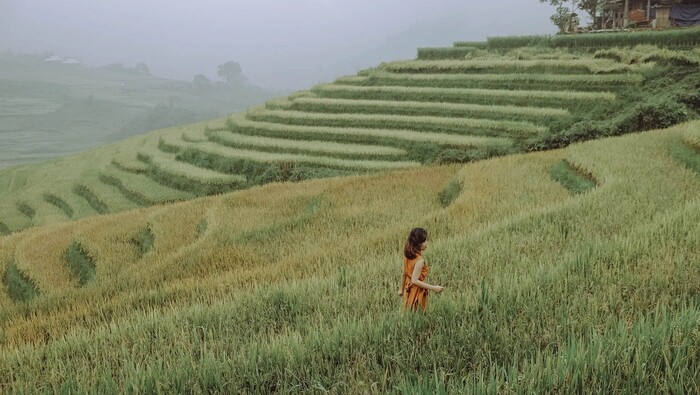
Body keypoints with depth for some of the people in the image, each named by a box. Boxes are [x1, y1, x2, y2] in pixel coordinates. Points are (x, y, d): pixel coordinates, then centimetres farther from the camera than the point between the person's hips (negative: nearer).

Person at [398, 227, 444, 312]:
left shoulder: (407, 256, -1)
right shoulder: (420, 260, -25)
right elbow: (414, 280, -26)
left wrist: (402, 289, 21)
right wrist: (433, 288, -23)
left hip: (409, 291, 8)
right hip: (417, 293, -8)